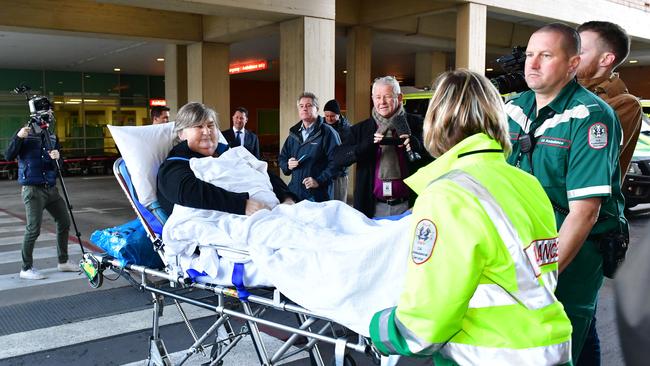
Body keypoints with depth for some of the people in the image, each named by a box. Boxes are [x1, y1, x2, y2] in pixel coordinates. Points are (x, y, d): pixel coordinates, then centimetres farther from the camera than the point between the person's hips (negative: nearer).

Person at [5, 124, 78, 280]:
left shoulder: (52, 137, 12)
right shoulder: (25, 135, -3)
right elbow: (8, 156, -11)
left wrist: (57, 157, -13)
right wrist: (18, 138, -24)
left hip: (51, 188, 6)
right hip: (33, 190, -6)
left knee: (64, 222, 9)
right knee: (33, 229, -7)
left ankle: (63, 262, 23)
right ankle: (26, 269, 7)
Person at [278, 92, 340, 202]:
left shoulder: (327, 132, -3)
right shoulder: (294, 133, 18)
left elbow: (335, 161, -12)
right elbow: (282, 158, 25)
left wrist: (319, 181, -19)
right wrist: (287, 165, 2)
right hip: (295, 193, 5)